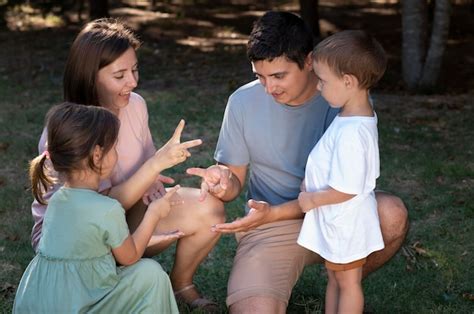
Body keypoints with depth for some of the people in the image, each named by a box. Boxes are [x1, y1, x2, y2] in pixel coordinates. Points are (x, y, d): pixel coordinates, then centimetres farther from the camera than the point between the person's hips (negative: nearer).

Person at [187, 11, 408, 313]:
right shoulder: (243, 101, -6)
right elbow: (236, 180, 3)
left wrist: (273, 213, -27)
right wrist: (223, 181, -22)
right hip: (271, 227, 0)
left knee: (392, 213, -31)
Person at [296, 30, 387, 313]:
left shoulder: (351, 133, -32)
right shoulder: (359, 115, -2)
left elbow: (346, 190, -29)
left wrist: (311, 200, -14)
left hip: (346, 224, -9)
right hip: (337, 221, 9)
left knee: (347, 282, 10)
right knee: (335, 278, 23)